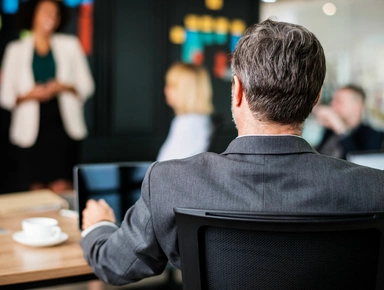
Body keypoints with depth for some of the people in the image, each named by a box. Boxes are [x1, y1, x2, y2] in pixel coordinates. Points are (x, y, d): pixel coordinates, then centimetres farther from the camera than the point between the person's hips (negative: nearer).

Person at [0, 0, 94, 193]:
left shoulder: (70, 45, 12)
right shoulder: (16, 50, 11)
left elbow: (86, 86, 10)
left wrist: (64, 87, -9)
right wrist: (29, 95, -11)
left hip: (62, 125, 0)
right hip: (31, 129, 0)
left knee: (61, 187, -6)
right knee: (35, 188, -2)